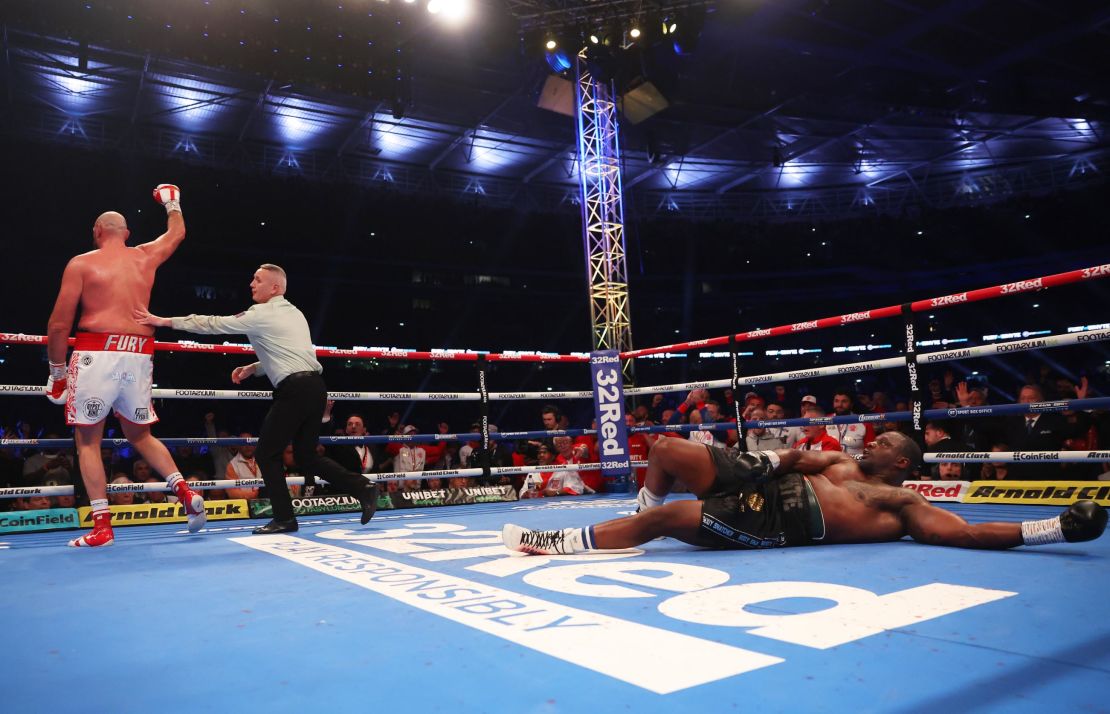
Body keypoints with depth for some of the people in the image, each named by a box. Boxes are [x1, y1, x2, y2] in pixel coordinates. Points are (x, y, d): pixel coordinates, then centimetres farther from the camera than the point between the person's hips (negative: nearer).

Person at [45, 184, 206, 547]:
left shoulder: (81, 263, 2)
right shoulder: (146, 257, 12)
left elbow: (59, 325, -1)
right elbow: (177, 233, 34)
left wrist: (57, 371, 9)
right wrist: (172, 201, 50)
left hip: (97, 354, -4)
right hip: (138, 356, 4)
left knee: (87, 440, 6)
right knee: (140, 435, 20)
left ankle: (102, 525, 2)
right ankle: (186, 492, 4)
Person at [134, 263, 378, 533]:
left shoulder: (262, 314, -3)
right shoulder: (294, 313, 22)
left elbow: (214, 324, -2)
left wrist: (164, 321, 3)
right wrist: (253, 368, 23)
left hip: (295, 390, -8)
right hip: (314, 386, 8)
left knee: (267, 453, 4)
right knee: (306, 455, 14)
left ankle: (284, 518, 4)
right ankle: (362, 487, 3)